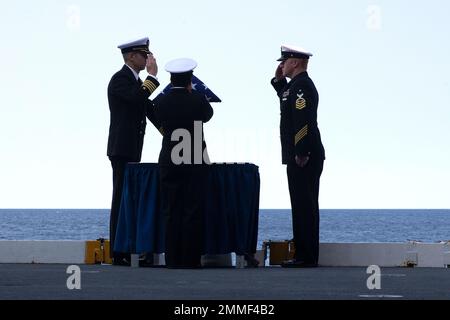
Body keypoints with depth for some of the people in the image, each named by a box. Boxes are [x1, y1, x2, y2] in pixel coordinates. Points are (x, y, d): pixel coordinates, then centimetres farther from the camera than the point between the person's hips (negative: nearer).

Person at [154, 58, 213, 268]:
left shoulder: (161, 101, -3)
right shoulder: (197, 100, -8)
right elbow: (208, 115, 13)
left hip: (169, 163, 2)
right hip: (195, 164, -2)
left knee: (171, 213, 6)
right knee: (193, 212, 1)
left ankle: (172, 259, 4)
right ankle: (190, 259, -1)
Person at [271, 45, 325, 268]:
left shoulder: (302, 85, -15)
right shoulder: (297, 84, 17)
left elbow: (305, 120, -23)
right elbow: (287, 100, 38)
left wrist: (302, 153, -25)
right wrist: (279, 80, 23)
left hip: (304, 158, -11)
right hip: (301, 157, 11)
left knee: (304, 205, -9)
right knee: (303, 205, 12)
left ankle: (306, 257, -9)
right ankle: (304, 255, 16)